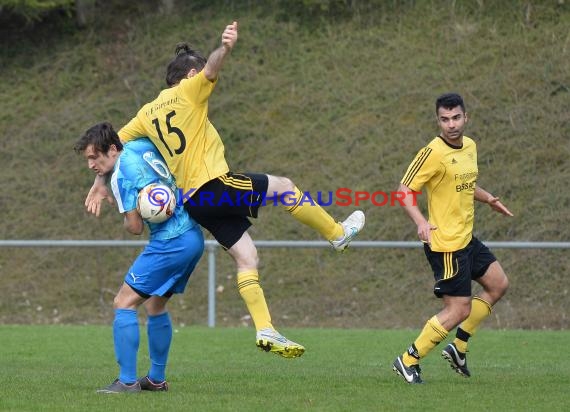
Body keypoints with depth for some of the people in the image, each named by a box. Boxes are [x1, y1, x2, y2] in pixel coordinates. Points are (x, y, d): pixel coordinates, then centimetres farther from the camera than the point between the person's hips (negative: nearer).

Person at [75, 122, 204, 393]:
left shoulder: (120, 176, -14)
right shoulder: (140, 146, 9)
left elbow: (135, 227, -14)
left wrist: (126, 217, 7)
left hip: (170, 244, -10)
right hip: (193, 236, 10)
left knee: (124, 303, -6)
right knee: (156, 305, 22)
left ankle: (127, 381, -10)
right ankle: (157, 379, 29)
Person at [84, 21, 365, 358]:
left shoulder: (148, 113, 17)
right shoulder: (189, 91, -2)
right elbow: (211, 67, -22)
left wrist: (101, 185, 25)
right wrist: (226, 49, -41)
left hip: (192, 201, 7)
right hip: (215, 184, -7)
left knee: (247, 259, 8)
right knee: (284, 187, 12)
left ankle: (265, 330, 1)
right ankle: (337, 234, 23)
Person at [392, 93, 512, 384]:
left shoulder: (470, 146, 8)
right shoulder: (433, 152, -18)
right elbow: (404, 190, -19)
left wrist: (489, 199, 12)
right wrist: (421, 222, -32)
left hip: (466, 239, 9)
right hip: (445, 244, -9)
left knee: (498, 284, 16)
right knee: (459, 310, -7)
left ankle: (458, 348, 21)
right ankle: (409, 361, 3)